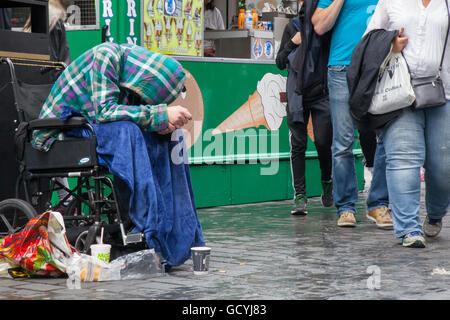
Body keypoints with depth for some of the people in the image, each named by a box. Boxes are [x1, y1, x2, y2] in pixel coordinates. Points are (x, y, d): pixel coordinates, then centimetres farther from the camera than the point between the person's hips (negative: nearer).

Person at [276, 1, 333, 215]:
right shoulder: (292, 27, 10)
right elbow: (280, 63, 8)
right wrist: (293, 43, -6)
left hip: (322, 94, -2)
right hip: (297, 94, 2)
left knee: (323, 143, -5)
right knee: (298, 145, -1)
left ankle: (327, 182, 23)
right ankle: (300, 195, 4)